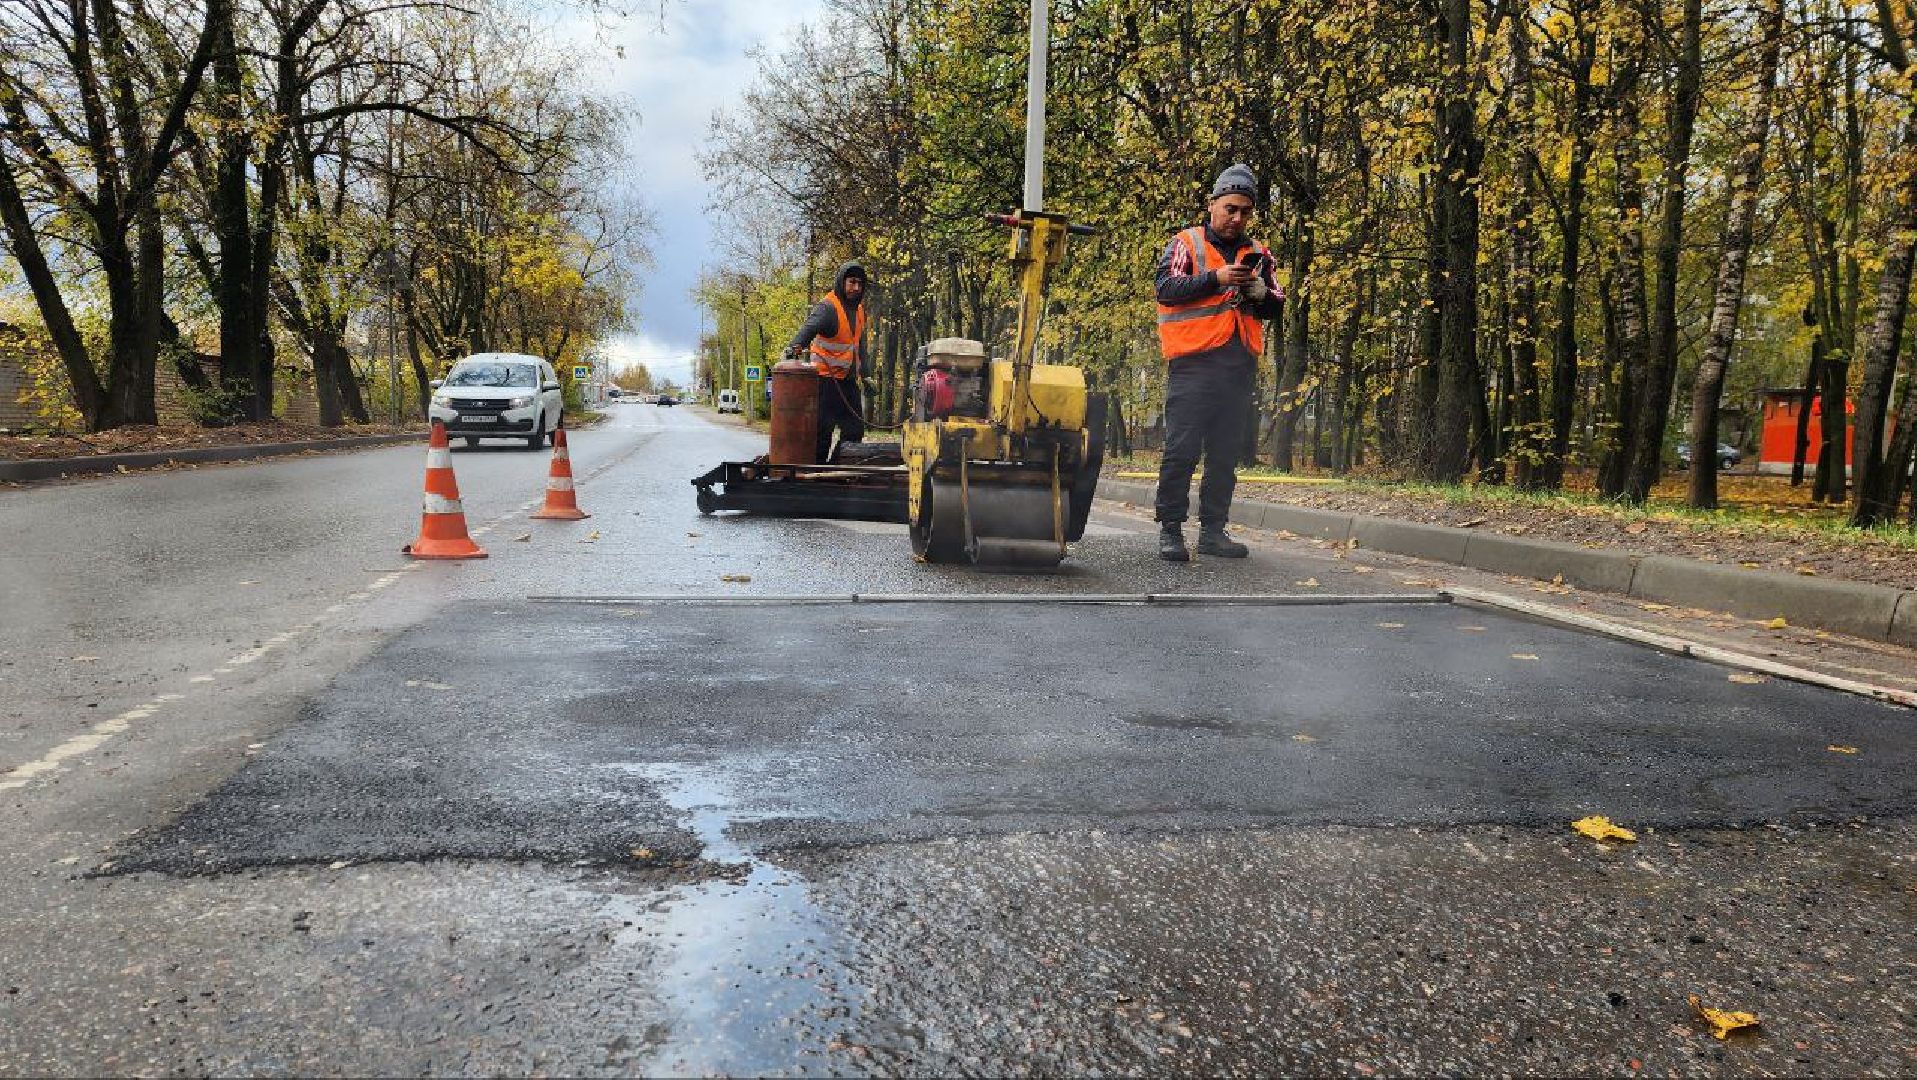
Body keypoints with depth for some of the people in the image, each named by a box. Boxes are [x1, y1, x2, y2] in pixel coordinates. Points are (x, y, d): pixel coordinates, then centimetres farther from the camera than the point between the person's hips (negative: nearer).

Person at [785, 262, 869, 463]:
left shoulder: (859, 310, 13)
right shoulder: (827, 307, -13)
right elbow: (810, 326, -33)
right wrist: (797, 345, -53)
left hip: (848, 380, 8)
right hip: (826, 377, -8)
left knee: (855, 428, 9)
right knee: (823, 426, -10)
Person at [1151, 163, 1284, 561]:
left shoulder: (1258, 253, 19)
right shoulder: (1186, 243, 5)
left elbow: (1277, 308, 18)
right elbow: (1165, 287, -9)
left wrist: (1260, 293, -4)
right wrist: (1216, 278, -17)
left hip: (1240, 365, 5)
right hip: (1194, 361, -5)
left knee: (1226, 453, 7)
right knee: (1182, 449, -5)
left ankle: (1213, 531, 13)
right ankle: (1170, 529, 0)